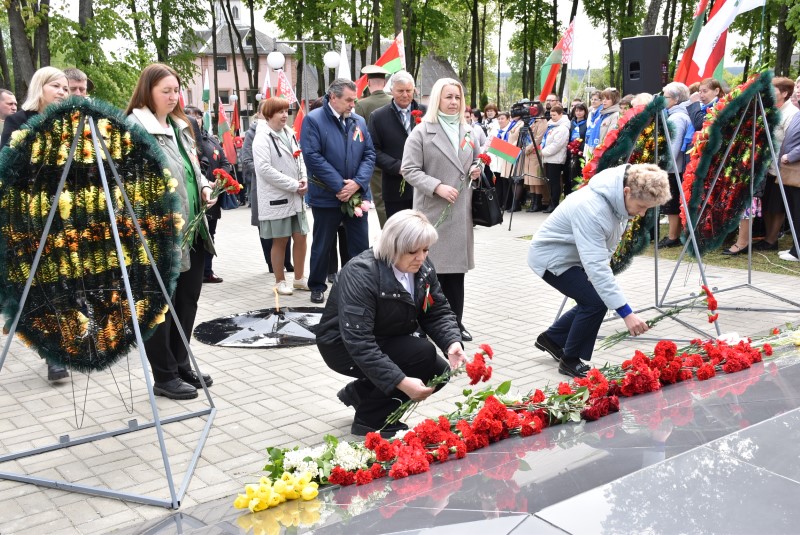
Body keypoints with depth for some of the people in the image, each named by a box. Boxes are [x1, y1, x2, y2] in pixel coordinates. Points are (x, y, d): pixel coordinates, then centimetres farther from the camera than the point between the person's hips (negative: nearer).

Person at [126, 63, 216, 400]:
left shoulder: (180, 126, 17)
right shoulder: (135, 127, -11)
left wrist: (204, 188, 7)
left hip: (193, 230, 9)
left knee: (188, 298, 14)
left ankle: (181, 365, 27)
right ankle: (164, 376, 12)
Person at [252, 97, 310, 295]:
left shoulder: (289, 134, 12)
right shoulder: (262, 138, -11)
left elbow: (299, 159, 18)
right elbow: (264, 168, -19)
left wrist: (304, 179, -4)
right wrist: (293, 185, -18)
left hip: (296, 197, 7)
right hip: (276, 198, -7)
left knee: (300, 237, 9)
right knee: (280, 241, 3)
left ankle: (299, 278, 23)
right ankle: (280, 281, 16)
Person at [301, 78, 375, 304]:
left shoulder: (359, 121, 8)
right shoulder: (313, 120, -8)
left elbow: (369, 154, 5)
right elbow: (313, 157, -16)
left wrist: (357, 183, -12)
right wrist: (340, 187, -18)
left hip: (357, 195, 4)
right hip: (326, 197, -4)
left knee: (361, 245, 8)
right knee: (322, 246, 10)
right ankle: (317, 287, 25)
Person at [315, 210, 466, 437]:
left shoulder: (423, 268, -9)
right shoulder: (361, 273, -31)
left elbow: (438, 312, -5)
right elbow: (358, 342, -37)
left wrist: (452, 342, -27)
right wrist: (400, 382, -43)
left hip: (388, 343, 8)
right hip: (344, 346, -8)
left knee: (439, 372, -8)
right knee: (423, 354, -25)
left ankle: (358, 393, 10)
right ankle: (368, 422, -9)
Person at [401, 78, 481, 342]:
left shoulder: (468, 131, 15)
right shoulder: (422, 131, -3)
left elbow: (477, 160, 27)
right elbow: (409, 170, -9)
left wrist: (477, 170, 3)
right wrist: (437, 187, -20)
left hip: (461, 210, 5)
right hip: (432, 210, -5)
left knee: (457, 265, 8)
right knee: (433, 266, -1)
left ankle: (455, 321, 17)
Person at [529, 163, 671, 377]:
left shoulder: (619, 199, -10)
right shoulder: (592, 209, -37)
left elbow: (607, 244, 6)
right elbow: (596, 266, -40)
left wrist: (599, 279, -6)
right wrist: (626, 313, -42)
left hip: (574, 255, 9)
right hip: (551, 257, -9)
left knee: (592, 301, 8)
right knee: (596, 301, -17)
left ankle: (551, 338, 28)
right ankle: (570, 360, 1)